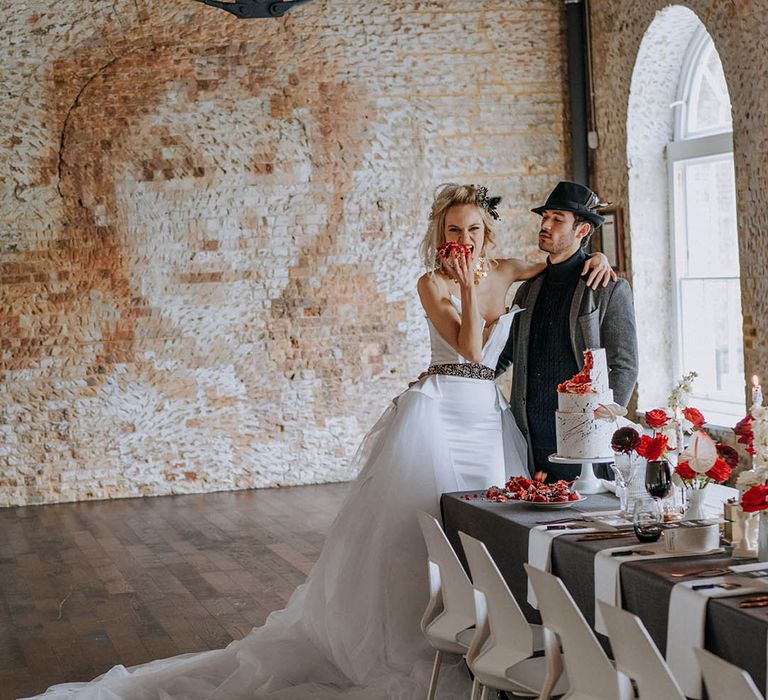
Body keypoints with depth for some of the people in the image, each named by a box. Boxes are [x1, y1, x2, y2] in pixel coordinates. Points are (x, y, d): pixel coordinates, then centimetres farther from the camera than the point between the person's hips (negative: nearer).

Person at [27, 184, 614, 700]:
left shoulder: (508, 271, 10)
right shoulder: (434, 283, -4)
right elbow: (469, 348, -14)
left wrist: (594, 257, 6)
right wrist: (468, 287, -21)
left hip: (492, 418, 5)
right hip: (443, 413, -5)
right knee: (415, 531, -6)